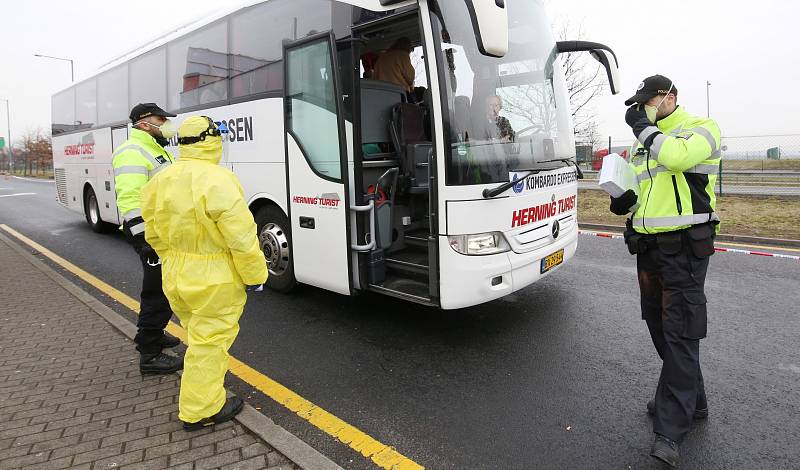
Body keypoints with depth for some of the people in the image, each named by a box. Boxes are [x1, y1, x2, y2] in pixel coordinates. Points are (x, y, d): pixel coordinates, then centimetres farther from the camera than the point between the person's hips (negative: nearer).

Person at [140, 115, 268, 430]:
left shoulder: (161, 180, 3)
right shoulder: (217, 181, -22)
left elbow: (154, 234, 12)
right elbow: (242, 238, -22)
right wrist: (255, 275, -11)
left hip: (175, 277, 8)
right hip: (213, 281, -8)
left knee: (198, 336, 26)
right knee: (209, 342, 5)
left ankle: (199, 391, 46)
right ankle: (200, 410, 17)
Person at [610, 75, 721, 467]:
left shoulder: (700, 128, -5)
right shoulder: (645, 143, 18)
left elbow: (676, 156, -28)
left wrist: (645, 125, -14)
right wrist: (626, 201, 6)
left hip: (684, 249, -8)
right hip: (649, 246, 8)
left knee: (679, 333, -8)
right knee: (659, 326, 13)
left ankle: (670, 429, -3)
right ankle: (692, 400, 31)